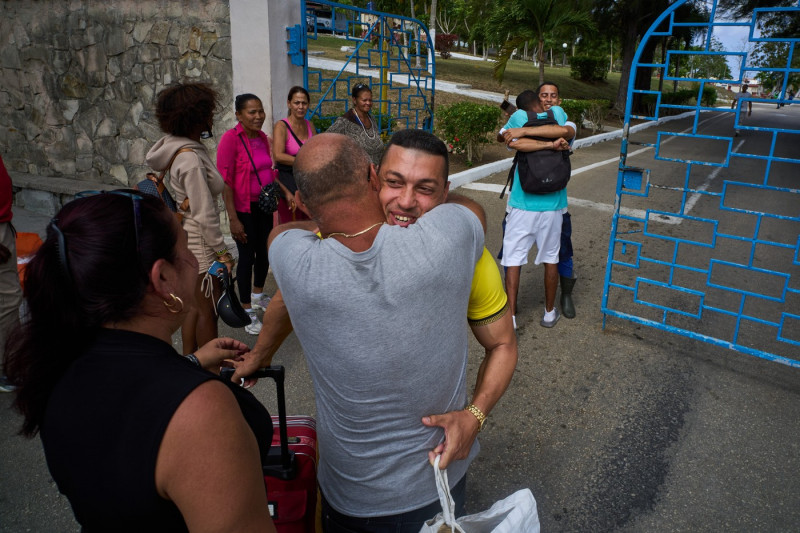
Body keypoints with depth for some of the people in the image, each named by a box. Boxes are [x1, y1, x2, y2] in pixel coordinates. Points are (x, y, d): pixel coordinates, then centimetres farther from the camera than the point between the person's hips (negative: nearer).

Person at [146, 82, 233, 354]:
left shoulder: (179, 147, 7)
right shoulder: (191, 159, -23)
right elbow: (204, 214, -23)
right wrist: (222, 251, -16)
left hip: (186, 239, 10)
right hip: (200, 242, -10)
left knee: (196, 305, 20)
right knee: (208, 310, 5)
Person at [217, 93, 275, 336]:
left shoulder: (263, 137, 4)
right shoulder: (231, 138, -17)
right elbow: (225, 181, -19)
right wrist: (233, 218, -20)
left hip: (264, 205, 7)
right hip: (244, 208, -7)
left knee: (265, 251, 17)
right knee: (247, 256, 1)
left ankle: (258, 295, 41)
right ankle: (247, 310, 18)